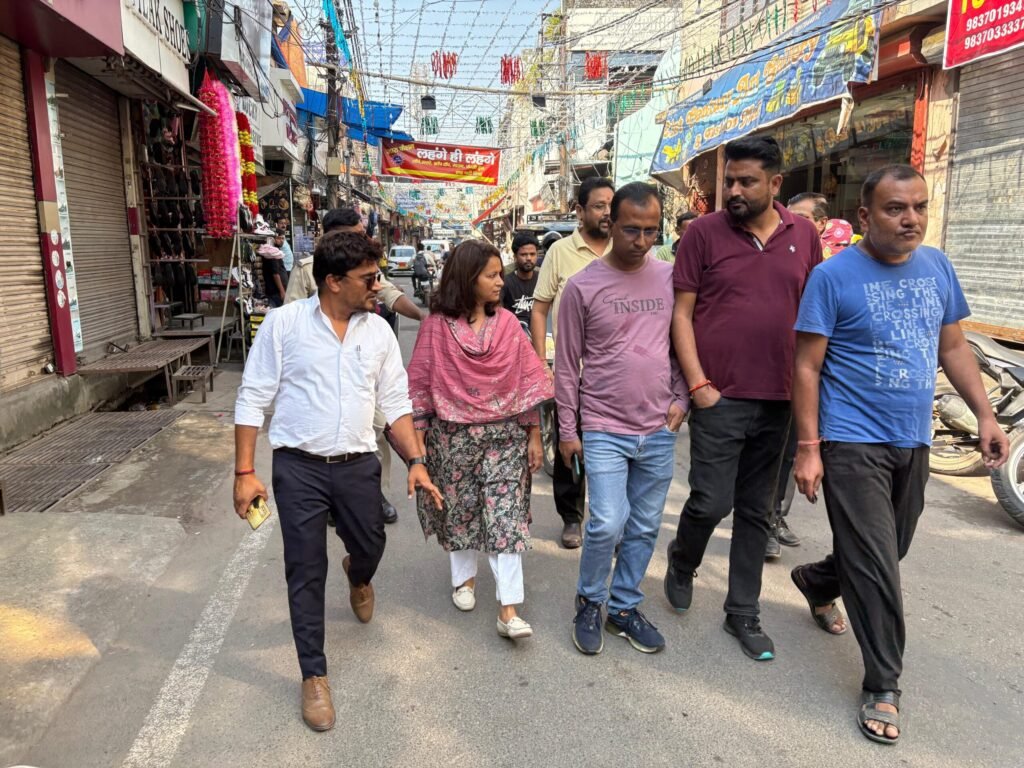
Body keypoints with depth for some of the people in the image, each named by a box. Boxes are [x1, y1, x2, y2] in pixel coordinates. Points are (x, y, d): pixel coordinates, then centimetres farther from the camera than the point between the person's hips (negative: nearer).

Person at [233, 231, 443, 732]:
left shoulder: (378, 330, 1)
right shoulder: (284, 323, -9)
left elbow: (395, 402, 6)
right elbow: (253, 399, -6)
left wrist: (416, 460, -4)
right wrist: (244, 472, -9)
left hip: (358, 463, 3)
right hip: (298, 466, -3)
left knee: (371, 546, 16)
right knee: (306, 572, 5)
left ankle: (357, 576, 56)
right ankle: (314, 676, 22)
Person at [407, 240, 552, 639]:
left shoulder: (507, 323, 0)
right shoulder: (437, 326, -5)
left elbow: (527, 381, 3)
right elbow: (421, 384, 0)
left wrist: (534, 435, 2)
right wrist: (417, 438, -2)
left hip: (504, 434, 1)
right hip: (453, 436, 0)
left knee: (506, 516, -4)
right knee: (459, 510, 14)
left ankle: (508, 610, -1)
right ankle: (464, 577, 38)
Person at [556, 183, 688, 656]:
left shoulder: (670, 277, 5)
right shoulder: (582, 286, -5)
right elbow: (567, 365, -1)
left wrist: (679, 398, 1)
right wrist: (567, 430, 0)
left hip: (659, 430, 4)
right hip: (604, 429, -3)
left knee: (644, 528, 12)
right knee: (608, 524, -10)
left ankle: (624, 607, 31)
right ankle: (589, 603, 17)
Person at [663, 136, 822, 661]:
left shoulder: (804, 235, 6)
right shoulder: (704, 232, -3)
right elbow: (681, 312, -4)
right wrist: (698, 384, -10)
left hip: (778, 400, 3)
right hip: (719, 397, -3)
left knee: (756, 511, 11)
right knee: (711, 503, -3)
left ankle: (743, 612, 26)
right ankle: (682, 563, 30)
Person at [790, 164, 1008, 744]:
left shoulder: (938, 266, 6)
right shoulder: (834, 276, -11)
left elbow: (953, 347, 14)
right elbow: (808, 365, -11)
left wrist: (986, 416, 7)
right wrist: (809, 448, -15)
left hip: (913, 442, 6)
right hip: (853, 443, -6)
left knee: (887, 553, 20)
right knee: (877, 569, -3)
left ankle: (817, 583, 49)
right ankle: (883, 687, 14)